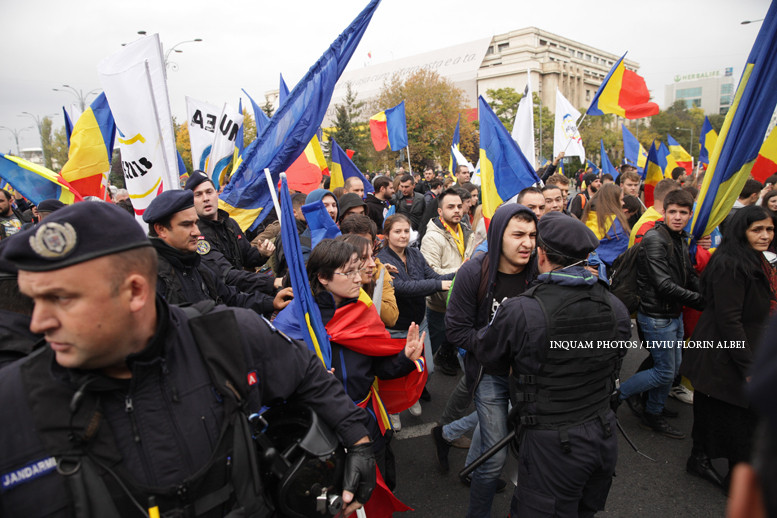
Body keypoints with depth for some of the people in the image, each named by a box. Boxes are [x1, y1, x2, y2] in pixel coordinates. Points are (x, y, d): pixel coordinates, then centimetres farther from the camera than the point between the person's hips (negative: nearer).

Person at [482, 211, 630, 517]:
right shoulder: (615, 307, -5)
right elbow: (615, 363, 10)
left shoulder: (520, 312, -24)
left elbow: (482, 359, -7)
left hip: (552, 446, -6)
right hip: (604, 437, 7)